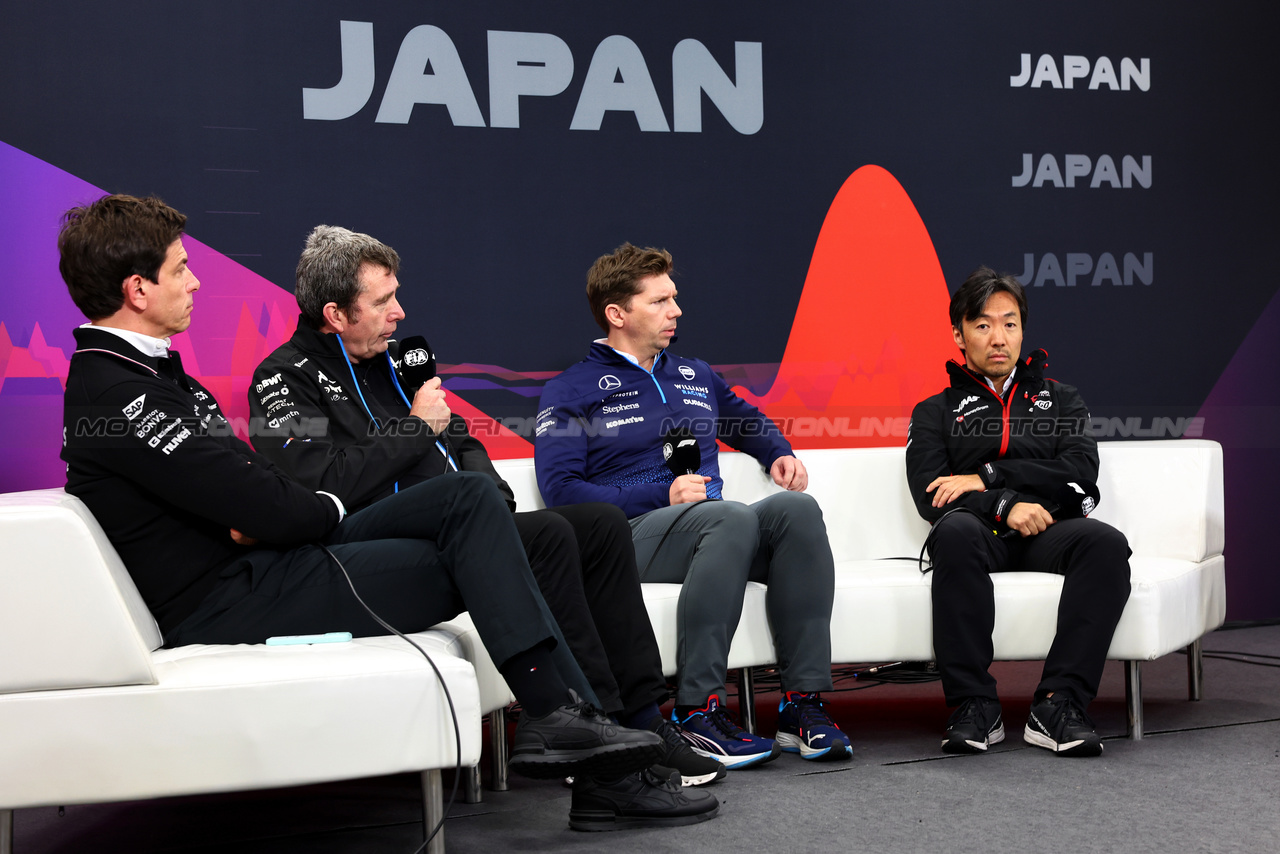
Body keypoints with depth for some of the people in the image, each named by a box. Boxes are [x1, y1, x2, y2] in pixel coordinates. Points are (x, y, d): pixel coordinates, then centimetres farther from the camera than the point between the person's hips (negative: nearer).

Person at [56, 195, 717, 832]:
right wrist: (328, 512, 0)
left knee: (471, 498, 1)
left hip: (252, 560, 10)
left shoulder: (143, 370, 17)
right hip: (227, 603, -10)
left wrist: (275, 513, -8)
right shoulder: (115, 395, -18)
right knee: (478, 558, -11)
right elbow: (267, 509, -21)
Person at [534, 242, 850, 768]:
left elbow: (749, 421, 45)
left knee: (795, 507, -27)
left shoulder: (695, 376, 27)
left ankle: (803, 704, -33)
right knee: (732, 516, -37)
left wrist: (780, 455, 21)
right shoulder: (571, 393, 7)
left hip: (719, 530, 5)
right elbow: (560, 489, -6)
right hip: (633, 531, -5)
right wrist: (663, 496, -13)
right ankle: (696, 713, -38)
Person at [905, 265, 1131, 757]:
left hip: (1049, 531, 2)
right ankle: (974, 706, -37)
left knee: (1106, 542, -33)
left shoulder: (1060, 400, 27)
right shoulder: (935, 412, 21)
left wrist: (988, 476, -4)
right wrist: (1004, 506, -14)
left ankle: (1059, 704, -37)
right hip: (981, 535, -1)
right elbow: (930, 496, 4)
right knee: (956, 529, -38)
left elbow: (1080, 470, 6)